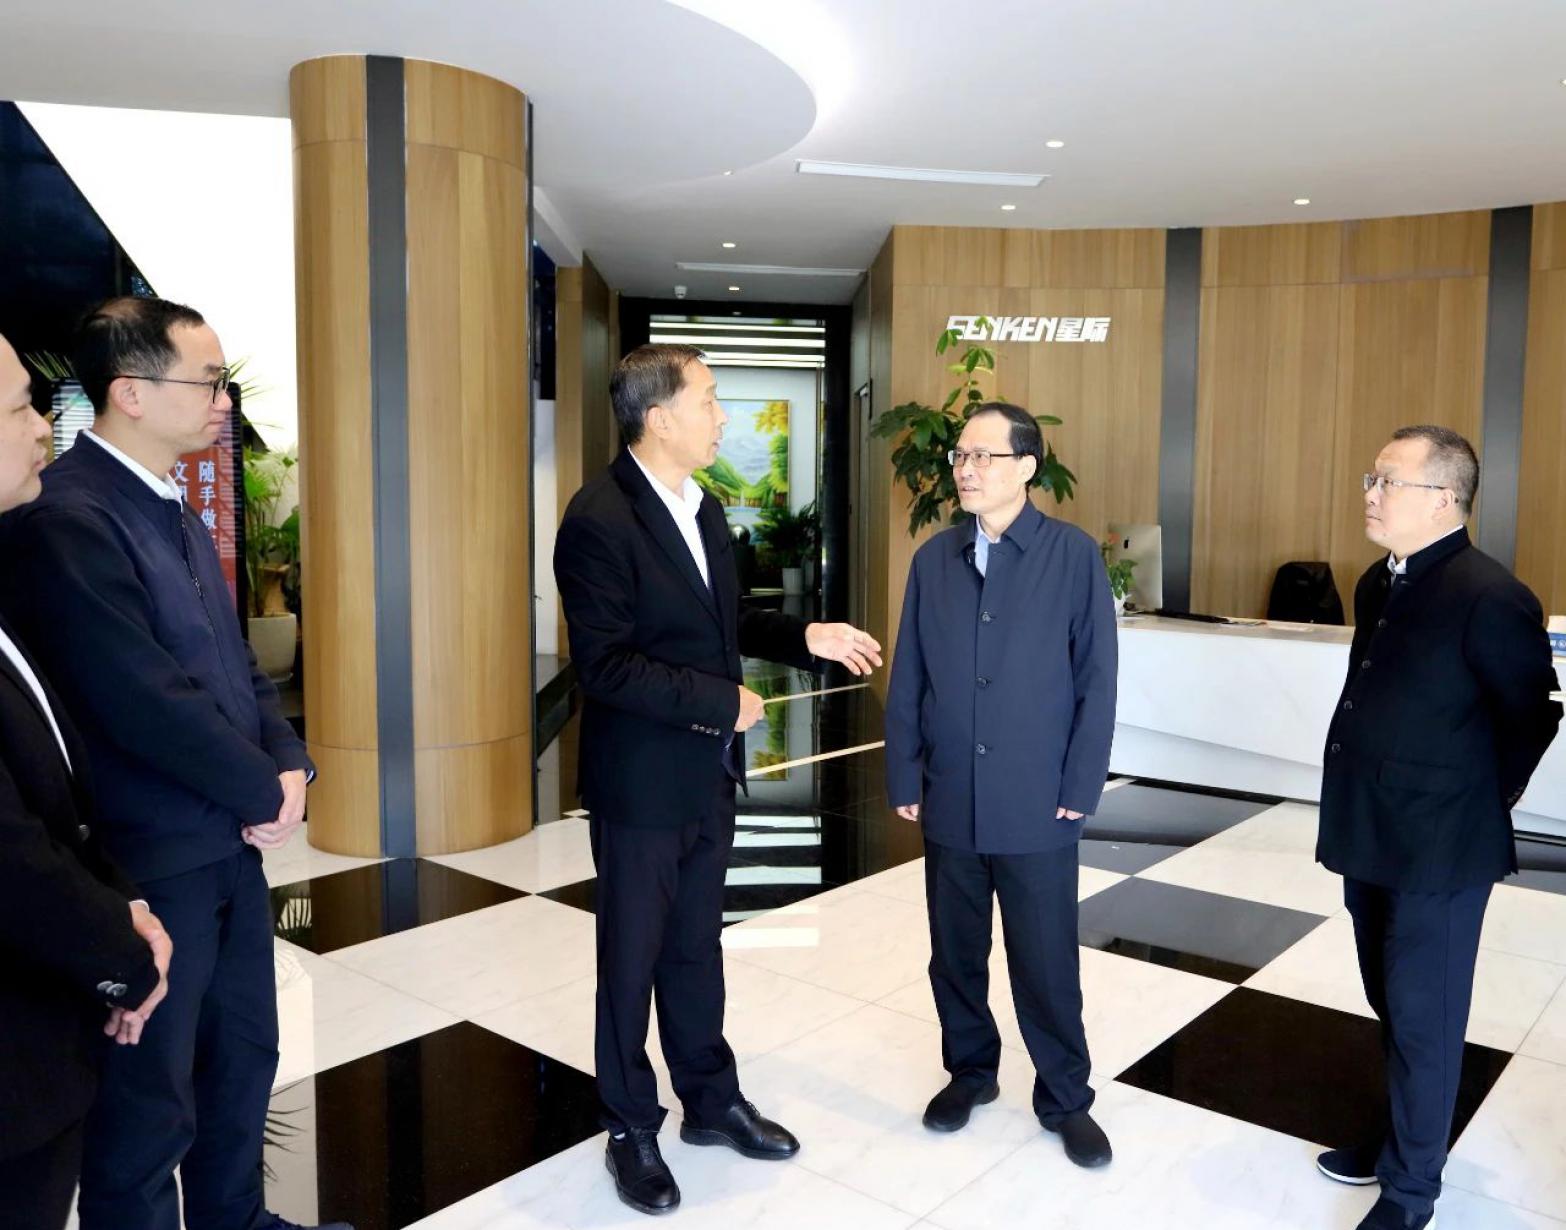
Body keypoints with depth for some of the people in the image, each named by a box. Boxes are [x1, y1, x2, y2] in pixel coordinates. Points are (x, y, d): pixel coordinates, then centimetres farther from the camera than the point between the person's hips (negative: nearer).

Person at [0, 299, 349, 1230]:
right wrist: (265, 789, -11)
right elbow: (148, 701, -25)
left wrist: (291, 766, -4)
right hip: (151, 859, -9)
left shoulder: (175, 511, 10)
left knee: (244, 1057, 23)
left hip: (232, 840, 9)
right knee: (150, 1103, 9)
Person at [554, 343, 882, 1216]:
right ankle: (632, 1129, 29)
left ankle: (712, 1101, 37)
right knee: (633, 957, 10)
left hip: (707, 775, 8)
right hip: (642, 781, -7)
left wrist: (806, 637, 3)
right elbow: (604, 665, -24)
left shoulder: (702, 506, 7)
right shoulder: (600, 519, -20)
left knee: (697, 946, 20)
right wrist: (720, 703, -21)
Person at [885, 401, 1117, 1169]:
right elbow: (907, 680, 5)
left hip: (1037, 805, -3)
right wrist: (903, 778, 2)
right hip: (949, 802, 3)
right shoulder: (933, 559, 4)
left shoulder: (1074, 556, -6)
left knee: (1046, 963, 8)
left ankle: (1065, 1098, 28)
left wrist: (1080, 788, -8)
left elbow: (1097, 681, -6)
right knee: (955, 953, 15)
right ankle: (969, 1070, 36)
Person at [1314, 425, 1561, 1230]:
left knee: (1422, 1018, 5)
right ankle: (1402, 1136, 40)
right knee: (1390, 1005, 21)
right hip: (1372, 837, 8)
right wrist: (1361, 810, 15)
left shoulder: (1488, 598, -19)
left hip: (1438, 848, -8)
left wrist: (1479, 805, 2)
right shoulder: (1378, 583, 6)